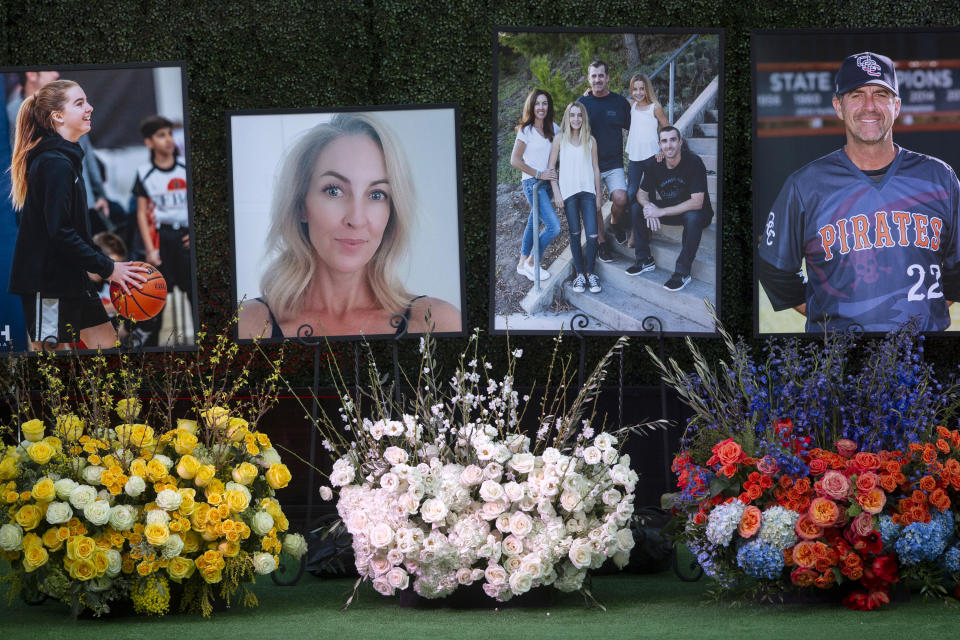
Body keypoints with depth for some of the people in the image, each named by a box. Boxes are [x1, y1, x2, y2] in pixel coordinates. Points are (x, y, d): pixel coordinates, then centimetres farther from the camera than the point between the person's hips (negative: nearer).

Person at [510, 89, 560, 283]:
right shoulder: (526, 130, -9)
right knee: (553, 226, -14)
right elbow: (515, 160, -10)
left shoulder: (552, 128, 8)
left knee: (534, 222, 14)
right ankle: (531, 262, 0)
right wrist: (539, 174, -12)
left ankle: (523, 264, 24)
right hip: (532, 183, -7)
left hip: (546, 182, 7)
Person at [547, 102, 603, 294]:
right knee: (575, 234, 3)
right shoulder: (560, 139, 2)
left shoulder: (590, 140, 7)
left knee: (592, 235, -7)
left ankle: (590, 272, 7)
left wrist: (598, 195, 10)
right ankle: (580, 274, 11)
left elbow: (595, 168, 11)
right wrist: (556, 193, -4)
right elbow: (551, 167, 3)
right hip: (568, 192, -1)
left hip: (587, 191, 1)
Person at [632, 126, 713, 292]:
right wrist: (648, 207, -24)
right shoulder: (654, 165, -7)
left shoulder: (693, 162, -24)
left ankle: (683, 272, -30)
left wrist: (661, 212, -33)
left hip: (696, 211, -6)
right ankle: (645, 260, 1)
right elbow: (641, 193, 2)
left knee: (693, 217, -39)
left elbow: (697, 203, -30)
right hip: (669, 208, 6)